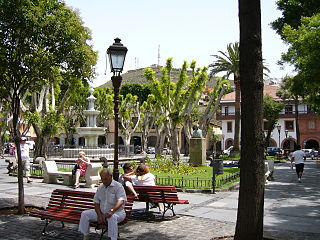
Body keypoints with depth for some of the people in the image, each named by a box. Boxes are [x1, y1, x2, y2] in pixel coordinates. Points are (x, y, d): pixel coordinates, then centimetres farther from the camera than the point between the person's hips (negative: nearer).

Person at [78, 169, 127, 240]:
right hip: (101, 212, 6)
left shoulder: (118, 186, -10)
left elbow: (121, 201, -24)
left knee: (112, 217, -40)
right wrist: (99, 215, -7)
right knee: (85, 214, -7)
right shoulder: (100, 187, 10)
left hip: (117, 212, -6)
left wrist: (112, 211, -40)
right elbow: (96, 203, 9)